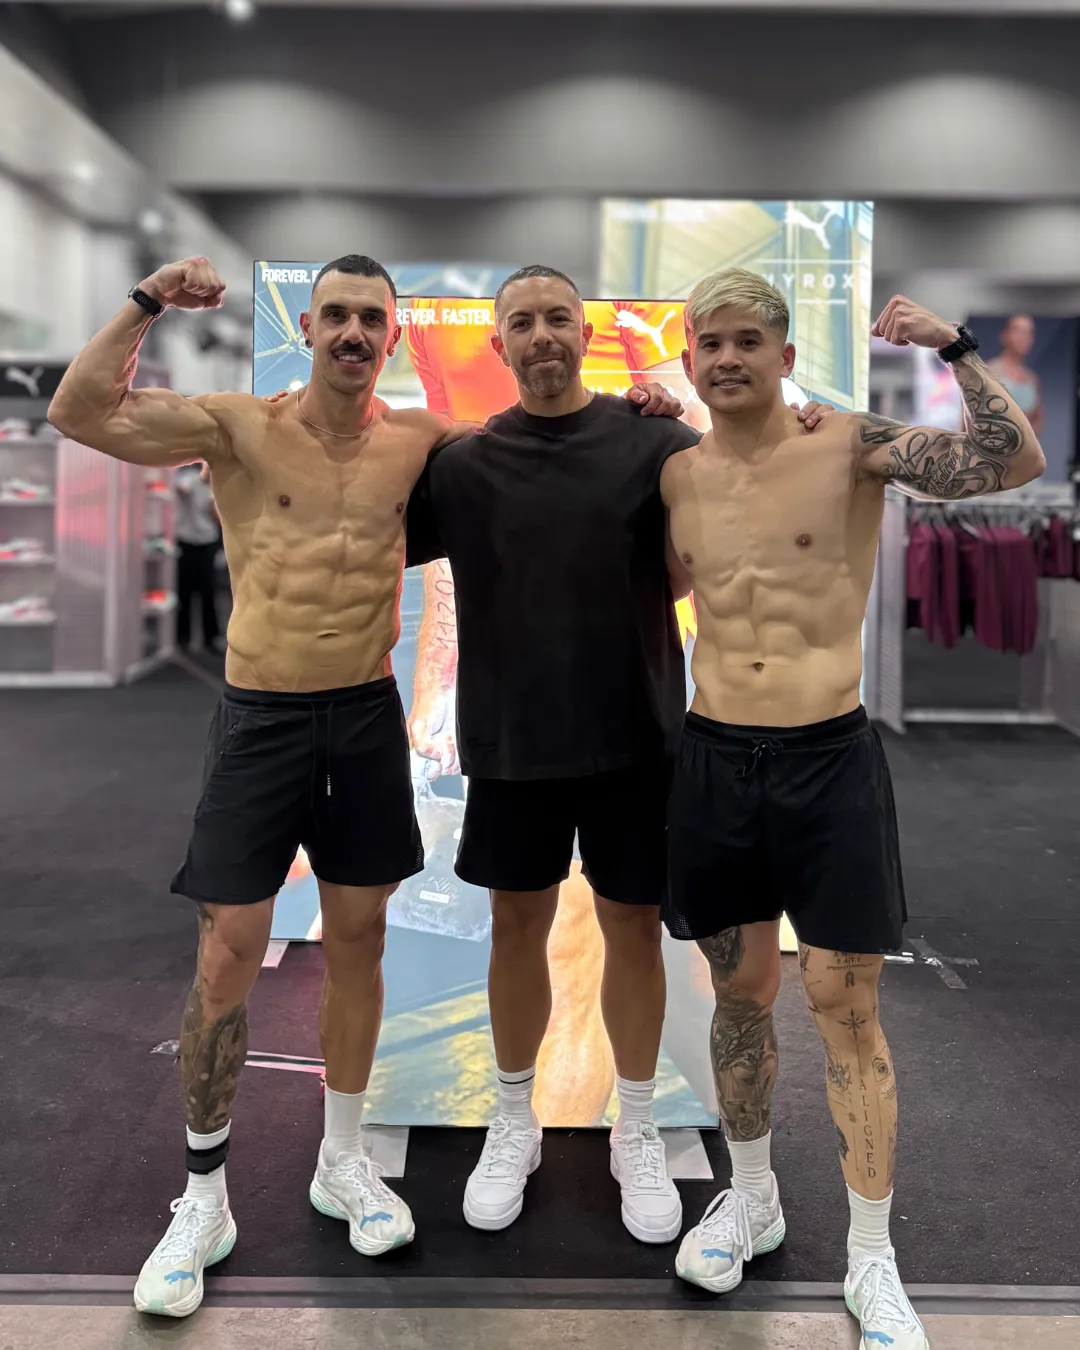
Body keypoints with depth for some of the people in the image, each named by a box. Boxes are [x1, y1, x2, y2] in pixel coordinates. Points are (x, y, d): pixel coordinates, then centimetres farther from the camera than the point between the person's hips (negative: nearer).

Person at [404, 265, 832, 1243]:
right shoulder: (463, 463, 0)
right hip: (511, 734, 1)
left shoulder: (653, 442, -3)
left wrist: (795, 443, -21)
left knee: (633, 927, 10)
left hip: (634, 730, -1)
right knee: (518, 927, 13)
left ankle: (637, 1135, 30)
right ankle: (515, 1125, 33)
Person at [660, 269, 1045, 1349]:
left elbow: (1016, 461, -14)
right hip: (713, 761, 4)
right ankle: (751, 1197, 37)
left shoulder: (852, 448, -5)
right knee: (739, 991, 15)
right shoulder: (677, 474, 6)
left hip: (829, 759, -3)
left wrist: (953, 346, -20)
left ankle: (872, 1259, 19)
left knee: (845, 1001, 2)